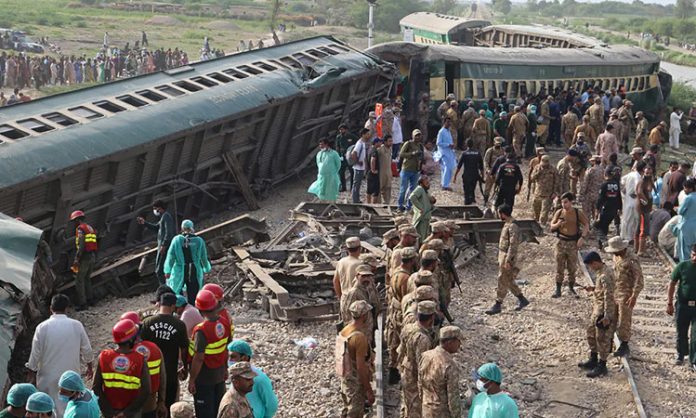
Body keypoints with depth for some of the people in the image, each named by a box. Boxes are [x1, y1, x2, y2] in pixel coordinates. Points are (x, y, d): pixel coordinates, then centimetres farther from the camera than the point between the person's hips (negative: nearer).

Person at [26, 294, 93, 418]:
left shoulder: (42, 327, -14)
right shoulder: (77, 325, -10)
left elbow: (35, 354, -9)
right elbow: (87, 350, -2)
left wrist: (31, 374, 4)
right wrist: (89, 366, 15)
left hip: (48, 376, -1)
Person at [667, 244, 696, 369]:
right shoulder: (682, 266, -8)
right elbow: (672, 284, -1)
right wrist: (670, 303, -1)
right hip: (682, 305, 0)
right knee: (681, 333, 14)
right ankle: (681, 354, 35)